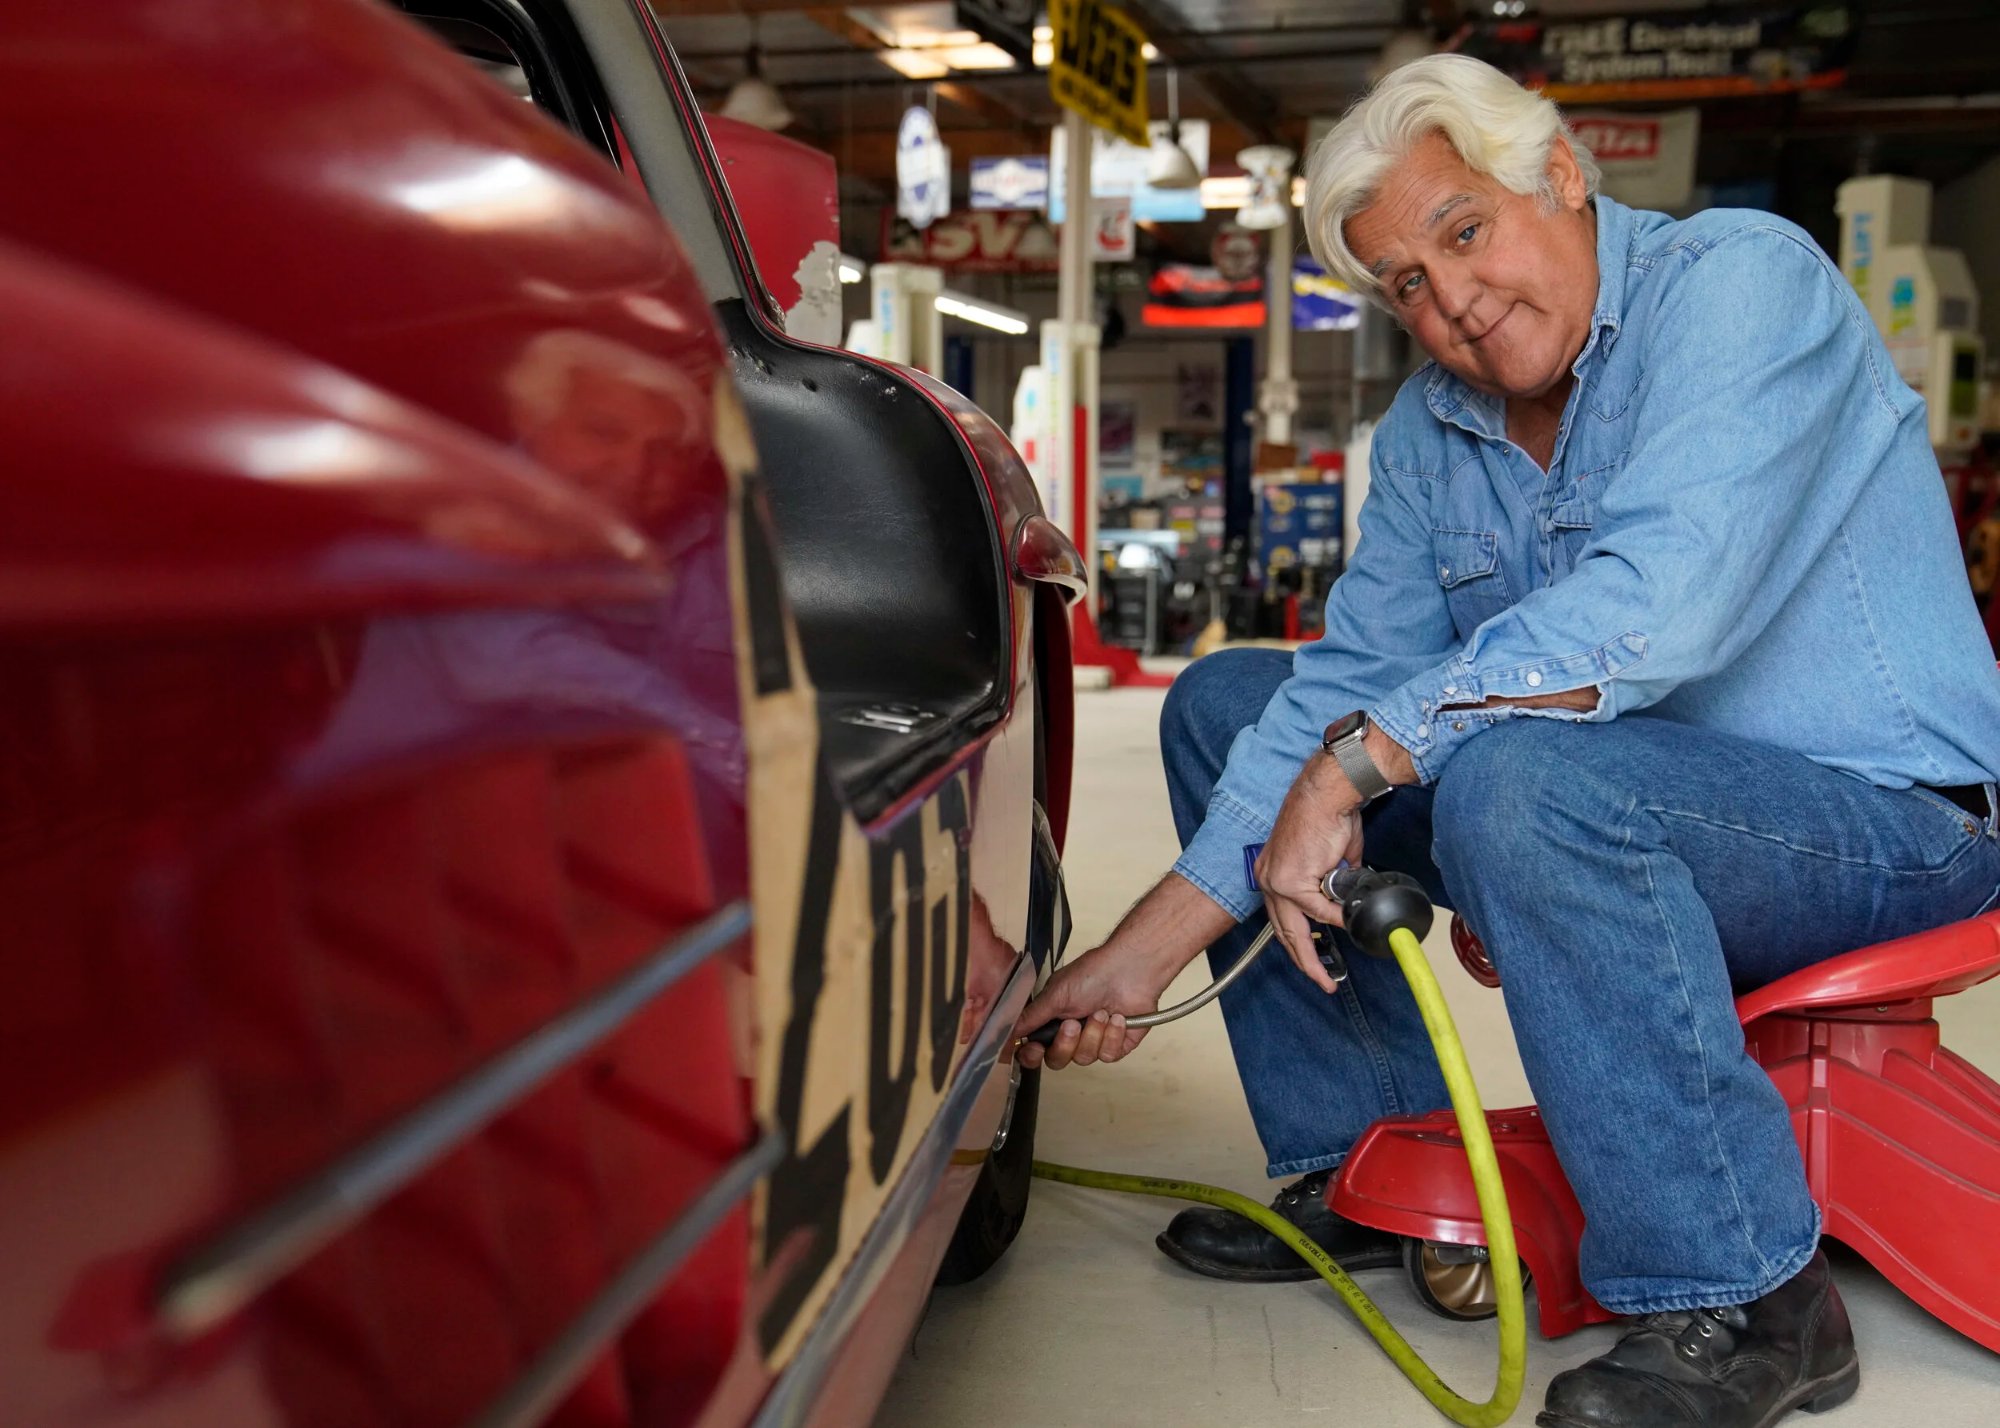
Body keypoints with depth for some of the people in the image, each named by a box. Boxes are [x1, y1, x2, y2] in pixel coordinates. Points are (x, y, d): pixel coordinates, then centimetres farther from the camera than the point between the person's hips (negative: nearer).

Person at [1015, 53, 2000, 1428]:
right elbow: (1351, 683, 0)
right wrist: (1145, 954, -8)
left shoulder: (1743, 280, -16)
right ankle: (1364, 1170, 11)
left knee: (1518, 777, -38)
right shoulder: (1429, 432, 6)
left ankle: (1742, 1301, -21)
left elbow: (1653, 611, -32)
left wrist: (1356, 763, -28)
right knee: (1229, 701, 5)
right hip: (1627, 797, 8)